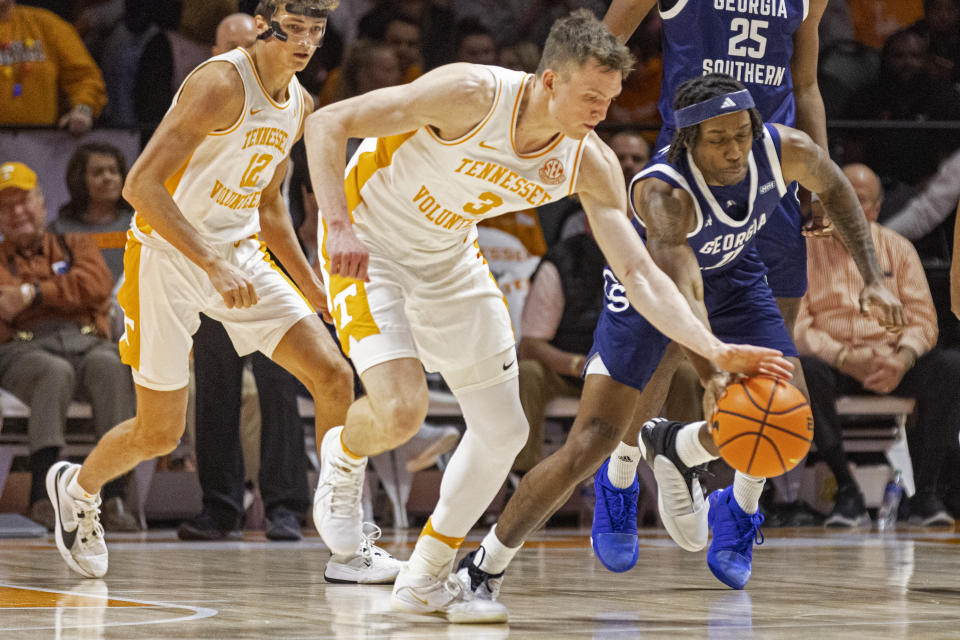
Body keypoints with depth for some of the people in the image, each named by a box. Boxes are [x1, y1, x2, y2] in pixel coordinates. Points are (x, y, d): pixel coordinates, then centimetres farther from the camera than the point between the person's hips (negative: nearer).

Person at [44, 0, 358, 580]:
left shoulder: (299, 105, 5)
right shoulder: (221, 84, -21)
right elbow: (141, 185, -27)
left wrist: (314, 288, 18)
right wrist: (213, 266, -32)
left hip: (239, 256, 7)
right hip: (166, 255, -7)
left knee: (334, 376, -9)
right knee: (160, 433, 1)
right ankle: (78, 488, 33)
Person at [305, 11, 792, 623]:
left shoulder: (590, 164, -16)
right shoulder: (471, 95, -32)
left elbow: (639, 272, -14)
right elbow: (326, 123, -28)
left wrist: (715, 350, -27)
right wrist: (339, 225, -39)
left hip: (449, 259, 6)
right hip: (369, 247, -6)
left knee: (504, 431, 3)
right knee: (399, 412, -23)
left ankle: (427, 578, 20)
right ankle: (343, 458, 15)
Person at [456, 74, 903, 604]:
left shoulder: (787, 151, -26)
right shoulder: (662, 191, -41)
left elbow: (832, 187, -1)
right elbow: (682, 296, -52)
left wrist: (872, 277, -4)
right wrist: (713, 376, -67)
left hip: (733, 273, 4)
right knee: (590, 445, -14)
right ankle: (484, 568, 4)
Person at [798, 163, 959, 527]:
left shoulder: (897, 249, 13)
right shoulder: (805, 251, 4)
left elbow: (922, 319, 6)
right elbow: (793, 324, -5)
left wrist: (903, 358, -17)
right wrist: (844, 357, -21)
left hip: (891, 366, 2)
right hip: (831, 362, -2)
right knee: (803, 371, -38)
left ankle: (924, 493, -24)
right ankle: (847, 493, -31)